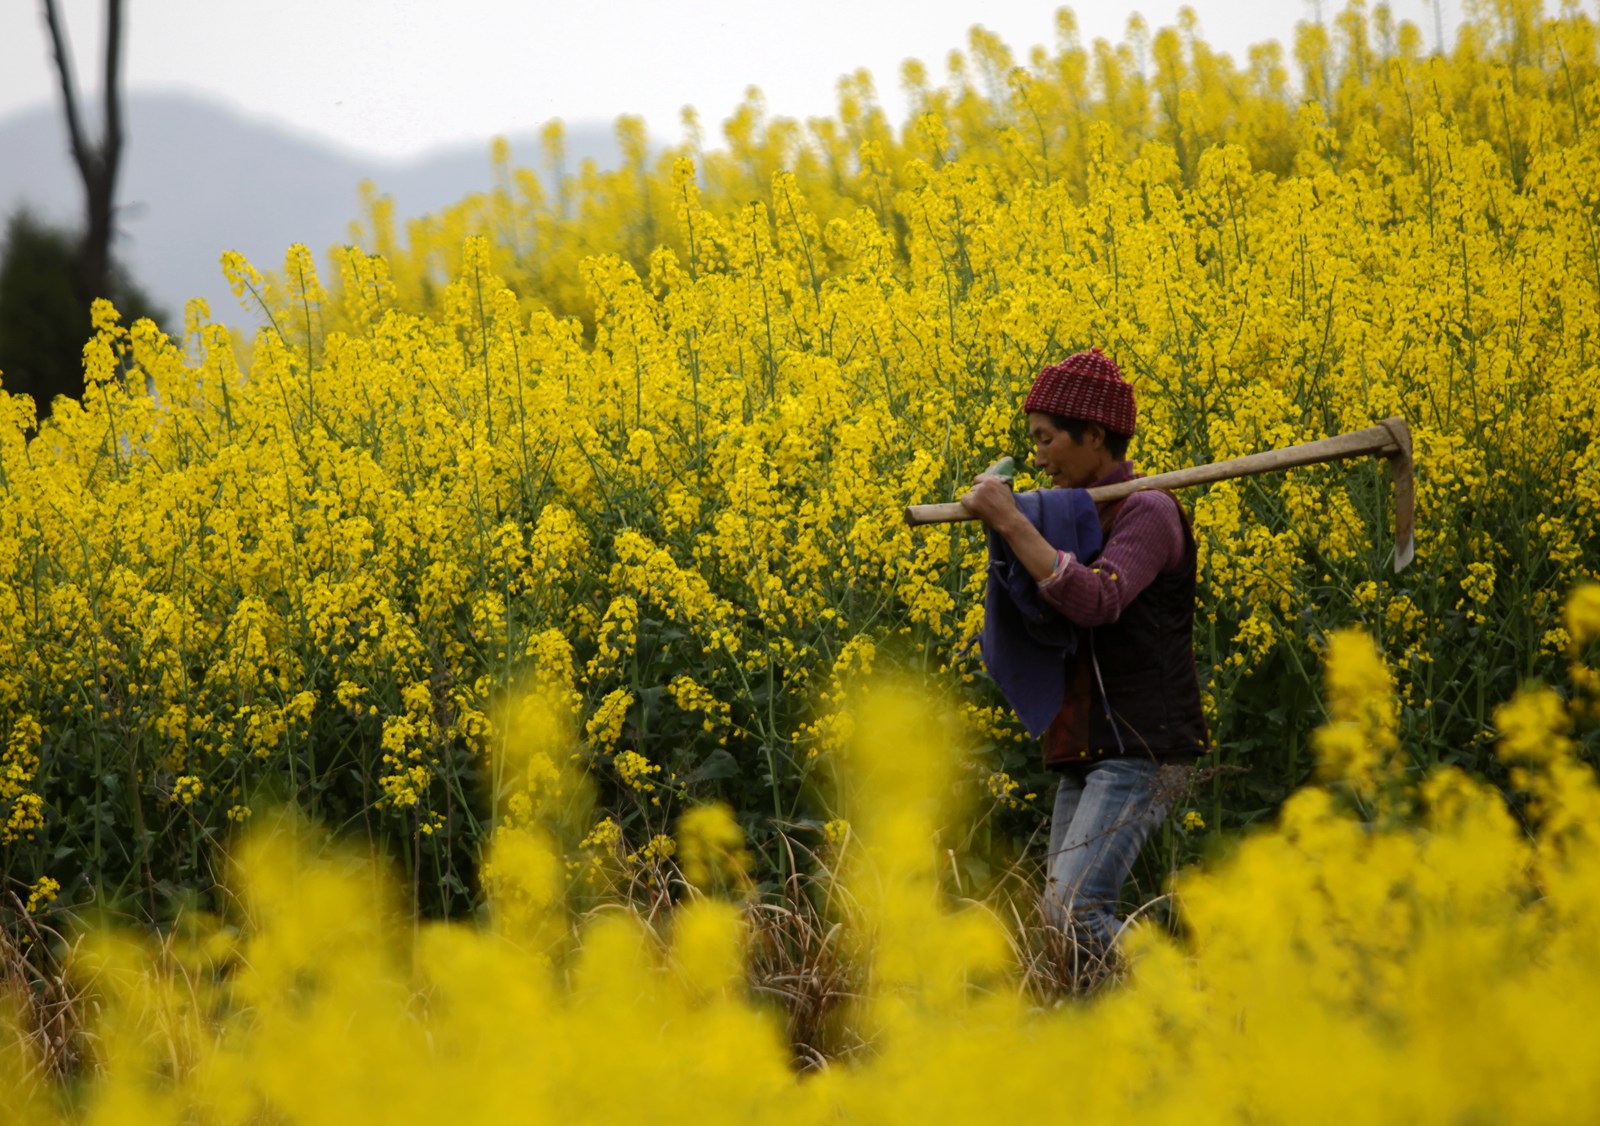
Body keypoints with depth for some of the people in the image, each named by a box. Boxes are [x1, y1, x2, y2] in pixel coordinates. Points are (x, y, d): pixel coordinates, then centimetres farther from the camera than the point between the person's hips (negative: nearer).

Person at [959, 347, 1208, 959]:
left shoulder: (1148, 512, -11)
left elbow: (1094, 602, -28)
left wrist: (1011, 521, -24)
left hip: (1140, 752, -10)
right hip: (1086, 754, 10)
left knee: (1075, 910, -21)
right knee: (1060, 913, 5)